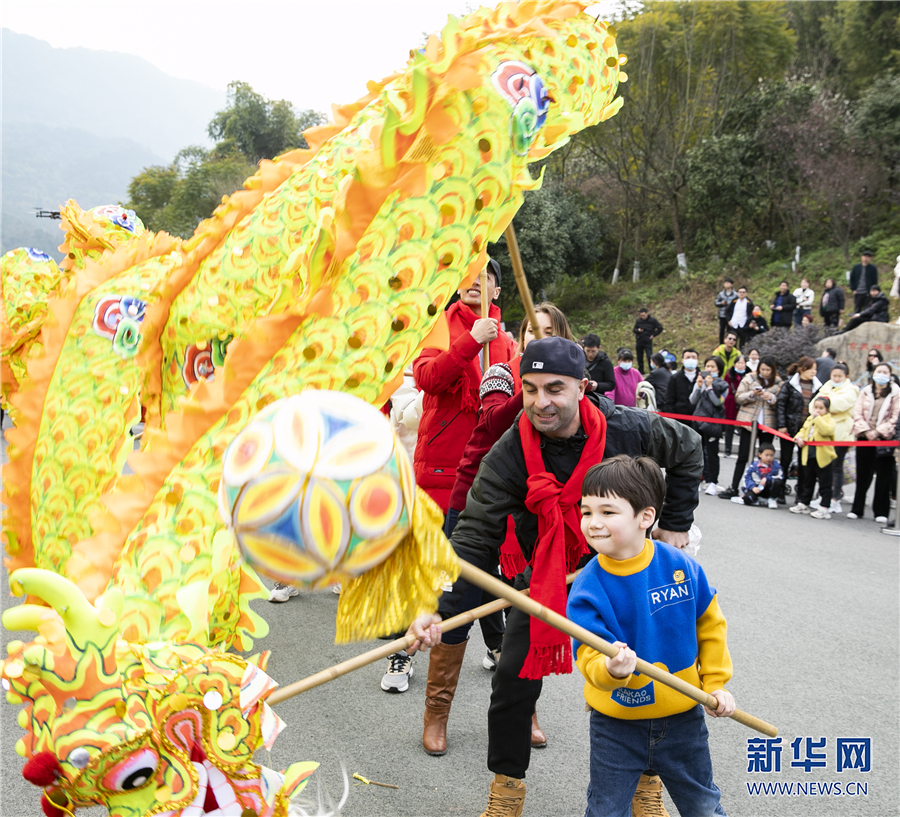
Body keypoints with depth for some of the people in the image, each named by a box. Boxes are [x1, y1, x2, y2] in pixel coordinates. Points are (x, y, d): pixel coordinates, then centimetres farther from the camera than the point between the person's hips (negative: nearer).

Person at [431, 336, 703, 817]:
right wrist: (439, 606, -36)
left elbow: (686, 450, 2)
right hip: (544, 579, 0)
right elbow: (474, 538, -24)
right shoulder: (508, 456, -23)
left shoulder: (631, 429, -19)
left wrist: (675, 523, 1)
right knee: (513, 683, -5)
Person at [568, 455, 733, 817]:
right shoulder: (587, 588, -20)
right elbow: (589, 656, -25)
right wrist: (609, 669, -46)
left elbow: (709, 625, 1)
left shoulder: (680, 566, -14)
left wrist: (716, 683, 1)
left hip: (682, 716, 2)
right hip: (616, 723, -1)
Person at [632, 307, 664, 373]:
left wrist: (653, 335, 0)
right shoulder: (638, 320, 4)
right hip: (639, 342, 3)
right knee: (639, 357, 8)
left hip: (648, 342, -3)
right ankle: (641, 371, 18)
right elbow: (634, 330, 12)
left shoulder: (652, 320, -3)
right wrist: (638, 330, -11)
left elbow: (660, 328, 5)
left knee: (649, 357, -13)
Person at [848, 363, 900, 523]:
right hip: (865, 438, 3)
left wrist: (879, 431, -12)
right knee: (862, 475, 7)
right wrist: (866, 431, -9)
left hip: (885, 438, -3)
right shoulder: (866, 392, 10)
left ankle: (881, 512, 7)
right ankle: (857, 509, 14)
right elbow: (857, 414, 4)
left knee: (883, 476, 1)